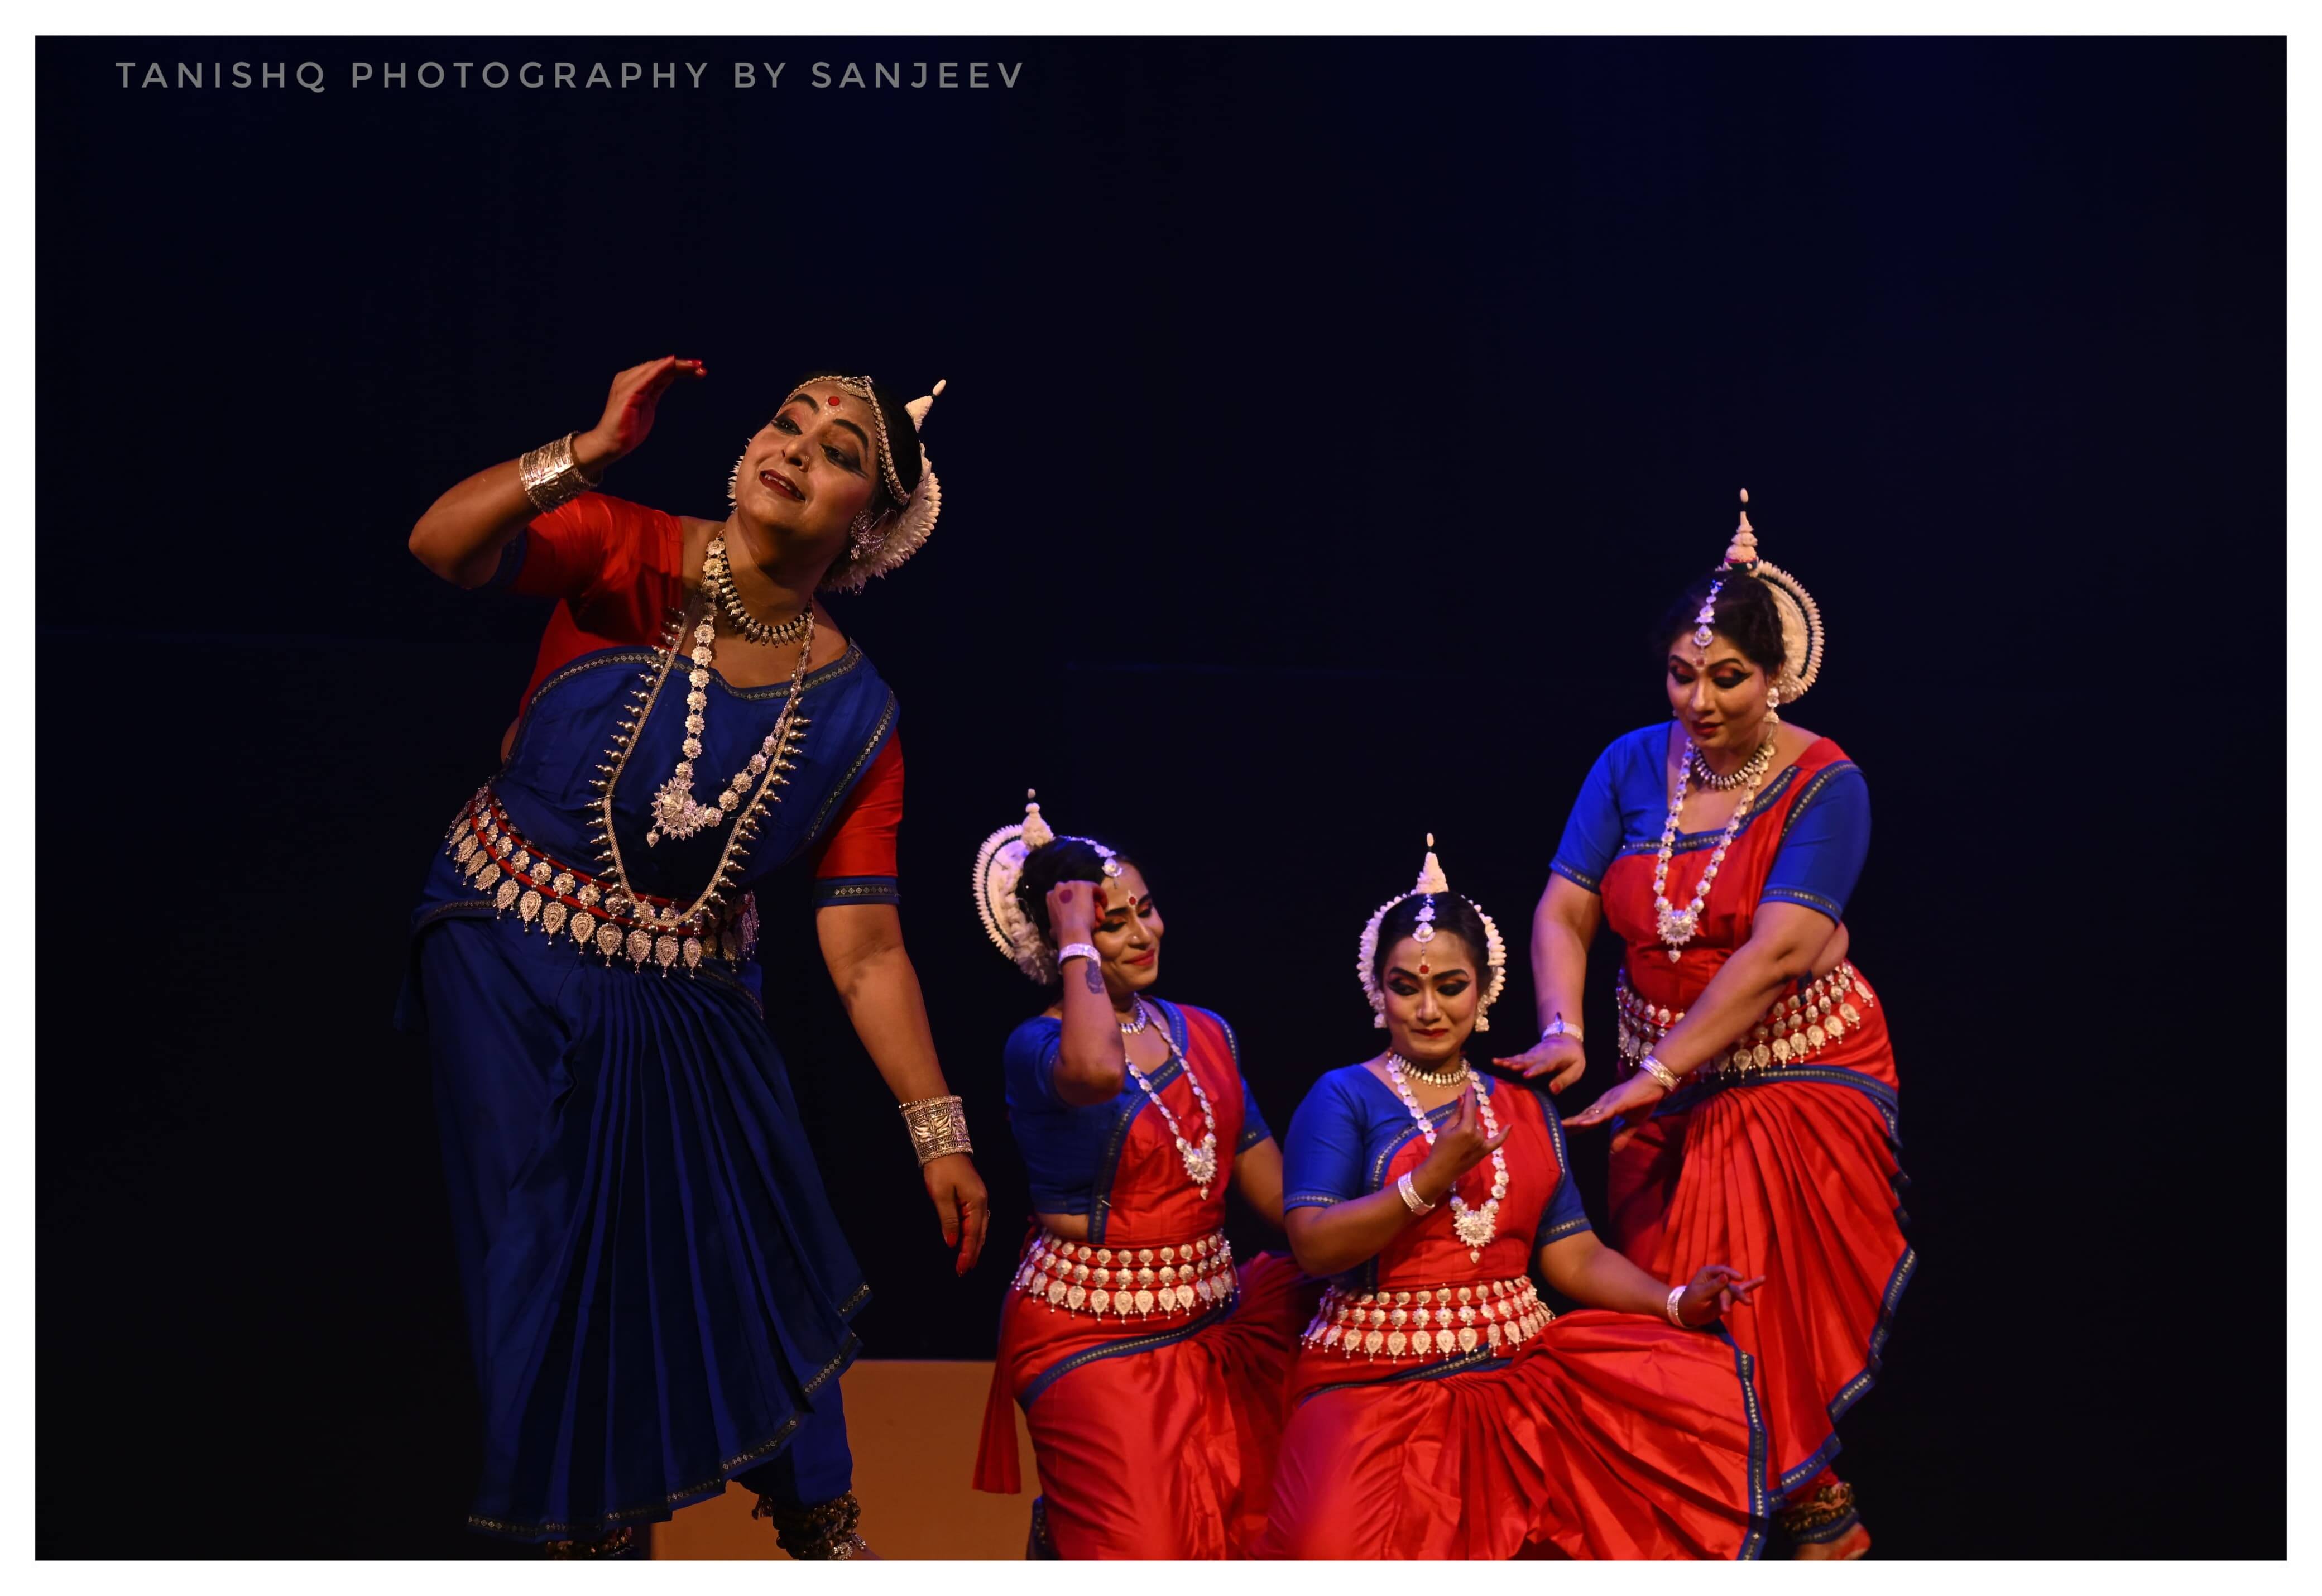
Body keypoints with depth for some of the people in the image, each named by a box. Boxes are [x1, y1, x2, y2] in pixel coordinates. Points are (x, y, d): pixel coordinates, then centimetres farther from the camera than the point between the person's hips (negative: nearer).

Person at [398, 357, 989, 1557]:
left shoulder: (852, 713, -7)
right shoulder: (630, 558, -11)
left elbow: (865, 948, -9)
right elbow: (443, 546, -27)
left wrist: (939, 1135, -14)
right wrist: (593, 454, -38)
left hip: (686, 1008, 2)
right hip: (509, 975, -2)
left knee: (764, 1266, 6)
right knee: (557, 1277, 4)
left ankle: (823, 1529, 30)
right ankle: (592, 1529, 26)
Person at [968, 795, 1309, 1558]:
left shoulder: (1206, 1034, 8)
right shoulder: (1036, 1046, -13)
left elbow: (1272, 1185, 11)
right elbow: (1096, 1070, -39)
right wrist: (1079, 942, -25)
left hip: (1211, 1320, 7)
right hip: (1092, 1336, -6)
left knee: (1250, 1531, 3)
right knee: (1148, 1554, -11)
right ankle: (1061, 1535, 23)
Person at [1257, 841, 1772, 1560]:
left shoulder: (1524, 1110, 17)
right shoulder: (1344, 1098, 1)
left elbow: (1576, 1257, 11)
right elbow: (1314, 1247, -11)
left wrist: (1678, 1302, -6)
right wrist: (1431, 1179, -20)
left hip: (1521, 1367, 6)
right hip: (1377, 1384, -5)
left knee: (1706, 1382, -15)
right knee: (1335, 1546, -33)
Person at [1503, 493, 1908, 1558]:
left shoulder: (1822, 784, -13)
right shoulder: (1633, 765, 0)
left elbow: (1775, 954, -22)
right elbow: (1562, 911, -4)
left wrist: (1661, 1070, -26)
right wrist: (1563, 1030, -22)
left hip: (1794, 1079, -4)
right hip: (1664, 1082, 4)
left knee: (1769, 1309, -7)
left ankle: (1817, 1513, 14)